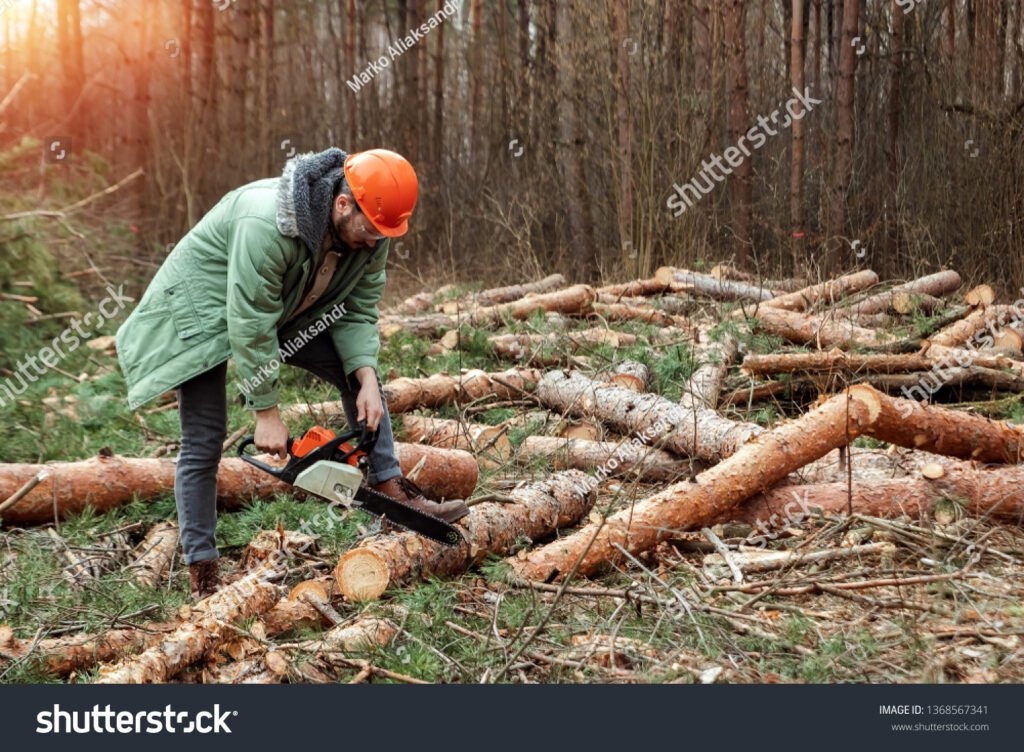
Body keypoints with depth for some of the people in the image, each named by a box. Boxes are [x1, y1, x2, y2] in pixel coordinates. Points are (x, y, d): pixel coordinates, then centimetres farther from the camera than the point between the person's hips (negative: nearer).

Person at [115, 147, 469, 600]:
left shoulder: (370, 230, -17)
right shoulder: (268, 225, -40)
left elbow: (358, 311, -10)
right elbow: (249, 326, -34)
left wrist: (367, 380, -25)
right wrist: (266, 413, -27)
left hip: (286, 307, 7)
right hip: (205, 306, -7)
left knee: (360, 372, 0)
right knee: (204, 440, -9)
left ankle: (390, 488, 5)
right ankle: (202, 573, -3)